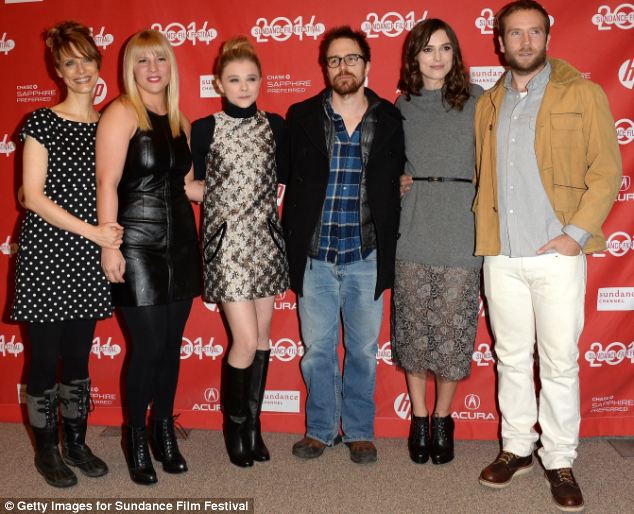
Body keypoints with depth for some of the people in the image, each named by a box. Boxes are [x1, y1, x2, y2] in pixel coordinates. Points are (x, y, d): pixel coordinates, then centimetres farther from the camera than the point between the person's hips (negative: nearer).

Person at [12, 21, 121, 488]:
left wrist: (111, 235, -3)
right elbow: (34, 196, -10)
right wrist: (92, 231, -16)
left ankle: (76, 441, 28)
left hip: (88, 258, 4)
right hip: (46, 255, -4)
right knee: (46, 358, 5)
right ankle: (47, 449, 22)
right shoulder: (42, 123, -5)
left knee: (79, 356, 13)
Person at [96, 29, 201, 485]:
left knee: (172, 343, 10)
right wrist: (109, 246, -17)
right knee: (148, 345, -2)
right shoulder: (121, 113, -5)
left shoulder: (179, 121, 13)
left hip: (180, 242, 6)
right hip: (138, 245, -5)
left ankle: (165, 431, 29)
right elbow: (107, 183, -12)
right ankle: (137, 439, 19)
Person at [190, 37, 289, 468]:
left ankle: (253, 424, 25)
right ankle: (234, 425, 19)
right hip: (227, 242, -4)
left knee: (262, 337, 9)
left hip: (267, 240, 4)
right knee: (247, 341, -6)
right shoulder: (205, 129, -3)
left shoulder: (275, 125, 6)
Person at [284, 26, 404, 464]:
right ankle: (321, 428, 28)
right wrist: (294, 244, -2)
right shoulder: (302, 117, 3)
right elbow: (291, 182, 3)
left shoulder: (389, 120, 4)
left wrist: (389, 249, -1)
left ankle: (359, 431, 28)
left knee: (363, 349, 11)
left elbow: (396, 185, 5)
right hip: (315, 254, 0)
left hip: (366, 256, 0)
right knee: (317, 349, 9)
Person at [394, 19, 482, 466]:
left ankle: (444, 419, 21)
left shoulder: (477, 101, 3)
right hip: (412, 230, 2)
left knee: (453, 328, 1)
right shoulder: (402, 105, 10)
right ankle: (419, 418, 23)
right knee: (414, 326, 6)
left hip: (461, 232, -2)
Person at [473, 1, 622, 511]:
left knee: (559, 362, 3)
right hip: (501, 256, 3)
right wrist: (485, 234, 4)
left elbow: (607, 168, -3)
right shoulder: (488, 104, 13)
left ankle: (560, 460, 17)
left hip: (557, 254, -3)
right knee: (511, 358, 12)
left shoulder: (583, 94, 2)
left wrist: (577, 232, -11)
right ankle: (517, 447, 26)